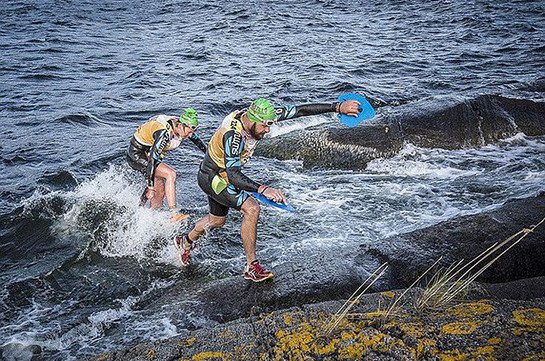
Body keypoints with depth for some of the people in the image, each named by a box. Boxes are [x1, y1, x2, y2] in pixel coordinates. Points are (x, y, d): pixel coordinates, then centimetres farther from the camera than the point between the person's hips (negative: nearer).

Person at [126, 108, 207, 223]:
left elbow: (197, 141, 11)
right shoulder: (164, 133, -34)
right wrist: (150, 186, -34)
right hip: (137, 154, -8)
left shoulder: (182, 126, -10)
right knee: (171, 174, -25)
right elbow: (152, 159, -35)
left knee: (160, 191, 4)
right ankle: (174, 214, -27)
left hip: (150, 152, 8)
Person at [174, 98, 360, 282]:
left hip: (222, 175, 9)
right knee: (251, 209, -24)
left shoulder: (259, 116, -17)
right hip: (211, 178, -9)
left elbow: (300, 110, -16)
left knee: (217, 220, 26)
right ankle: (251, 267, -11)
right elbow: (232, 174, -46)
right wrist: (262, 189, -59)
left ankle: (185, 242, 53)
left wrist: (337, 107, -19)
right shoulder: (233, 135, -37)